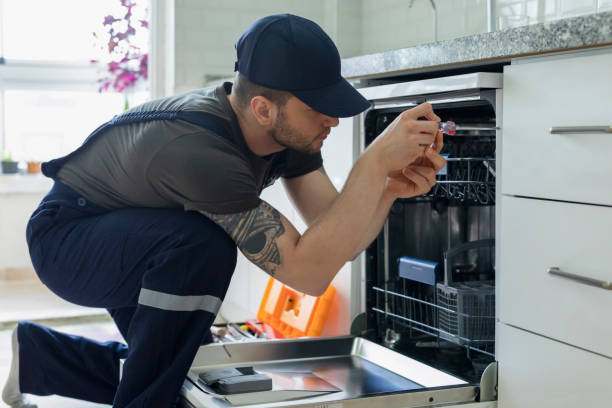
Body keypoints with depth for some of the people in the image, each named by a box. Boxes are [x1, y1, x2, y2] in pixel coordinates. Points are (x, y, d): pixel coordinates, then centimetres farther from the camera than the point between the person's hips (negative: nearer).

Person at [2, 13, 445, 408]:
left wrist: (390, 189, -33)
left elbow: (338, 245, -15)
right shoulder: (198, 150, -40)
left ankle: (38, 356, 27)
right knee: (203, 244, -36)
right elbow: (308, 271, -43)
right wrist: (376, 160, -45)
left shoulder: (290, 130, -15)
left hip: (140, 246, 8)